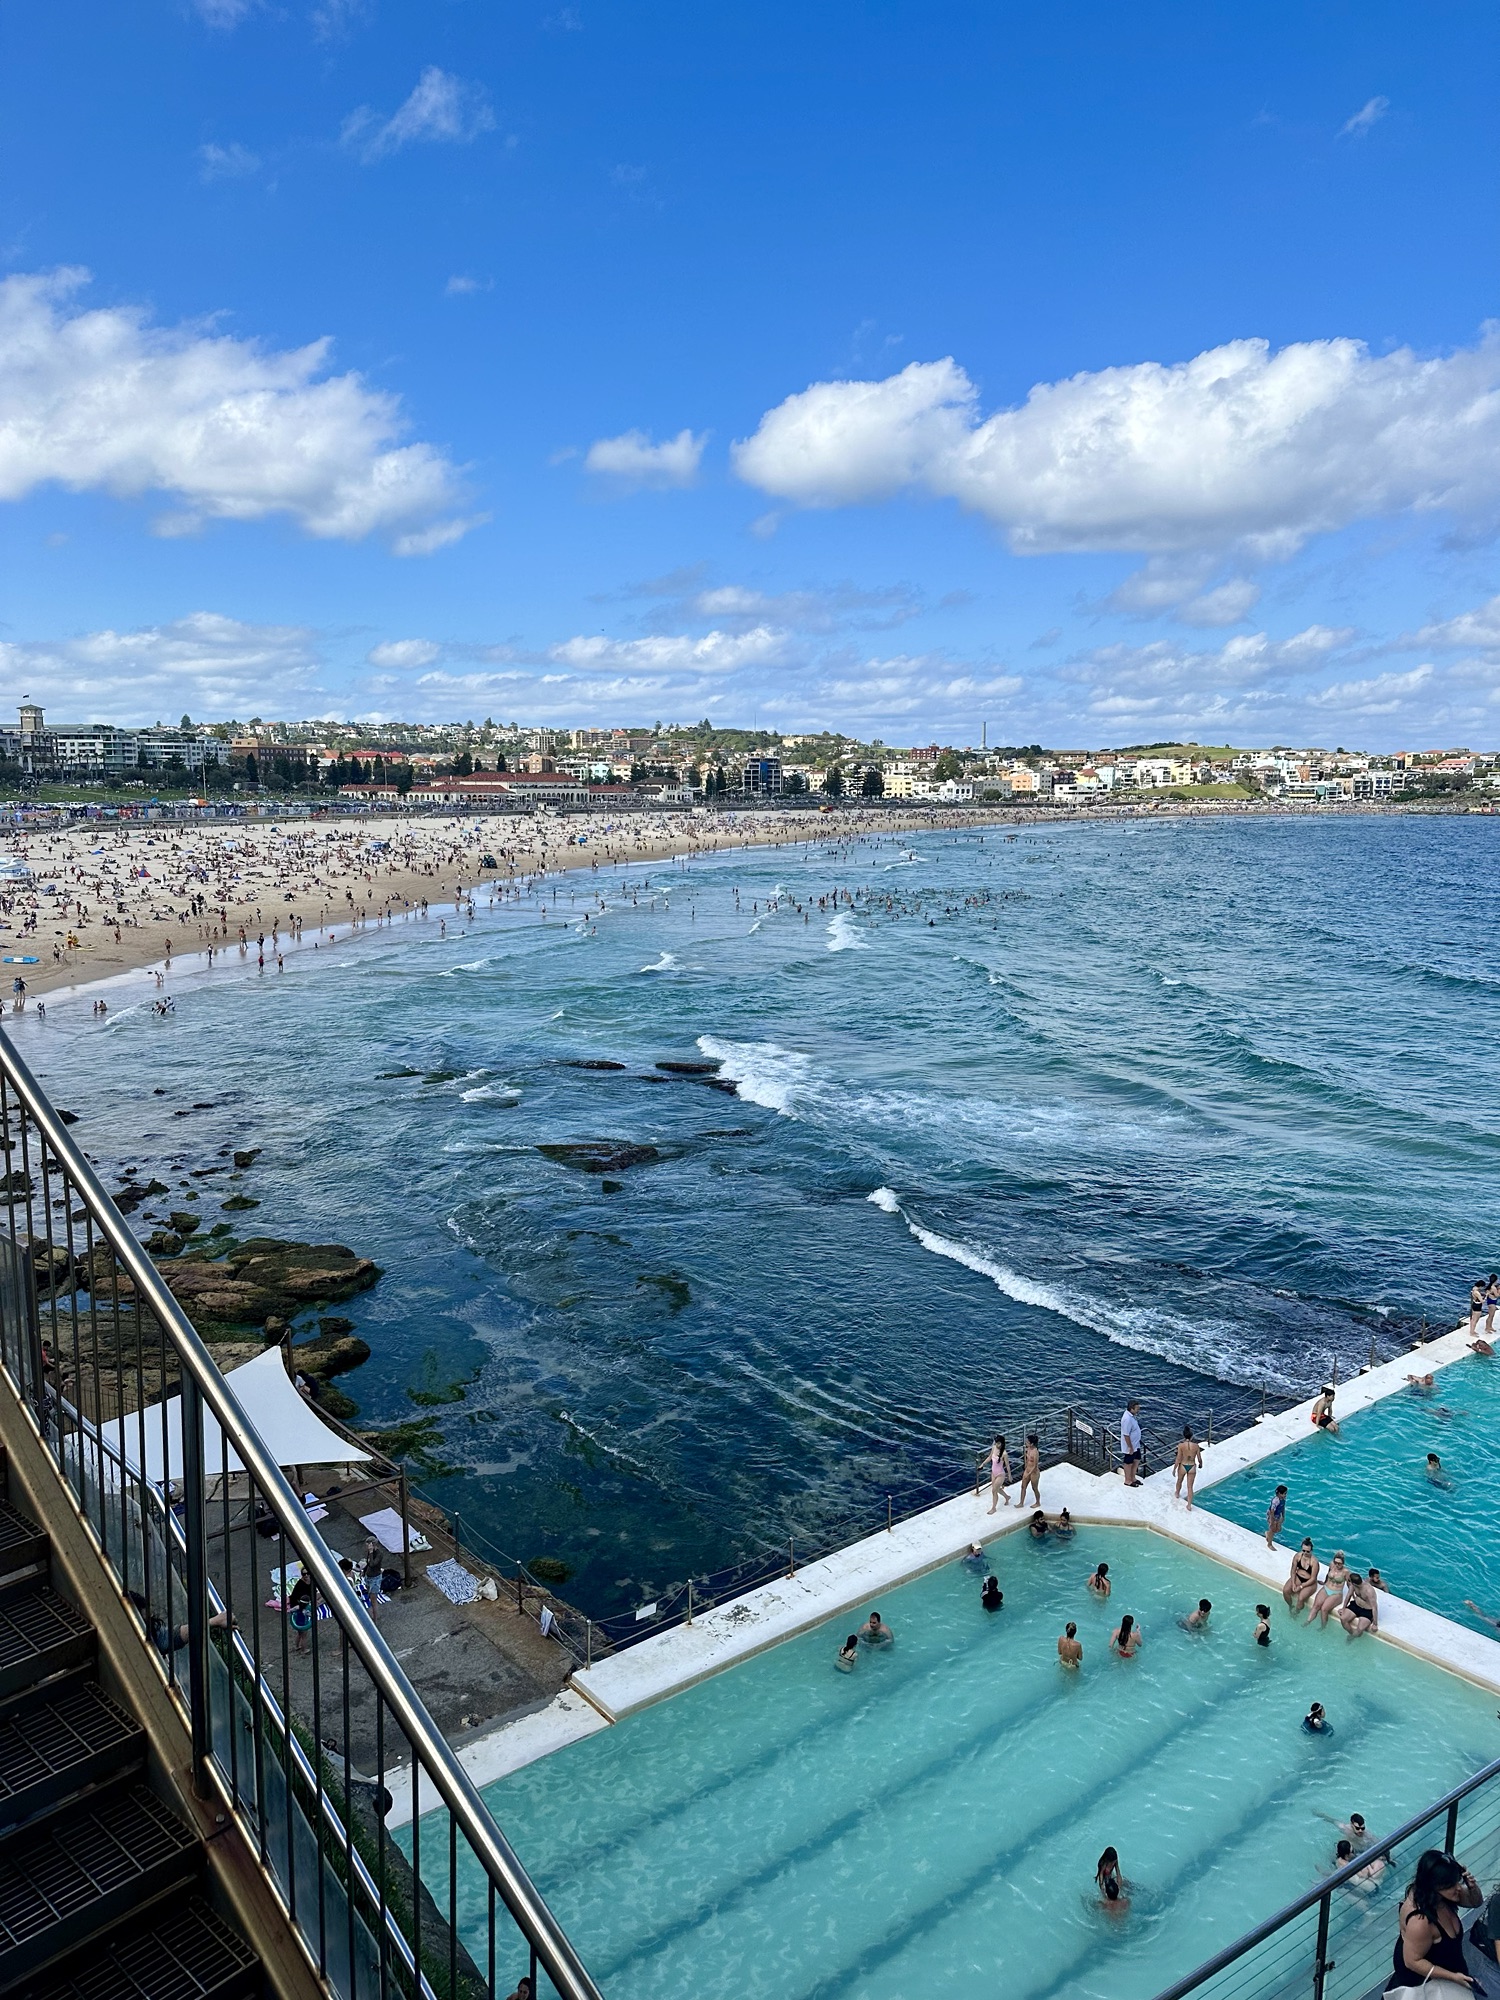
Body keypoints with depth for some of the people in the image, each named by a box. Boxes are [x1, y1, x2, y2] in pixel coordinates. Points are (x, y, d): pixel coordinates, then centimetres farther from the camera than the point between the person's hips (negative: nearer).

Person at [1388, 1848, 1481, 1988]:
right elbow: (1413, 1962, -30)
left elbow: (1475, 1902, -3)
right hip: (1418, 1977, -7)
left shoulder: (1439, 1894, -19)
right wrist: (1453, 1977, -28)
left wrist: (1472, 1887, -25)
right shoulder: (1420, 1920, -41)